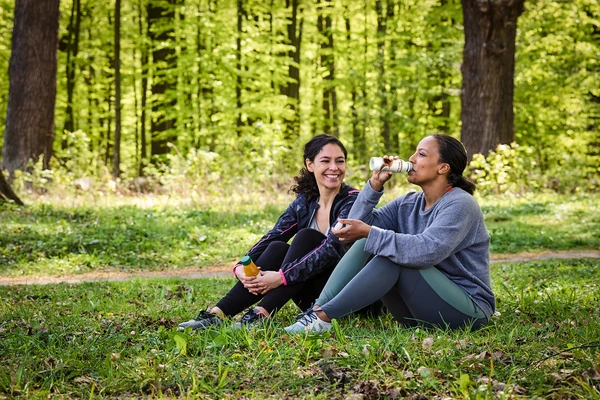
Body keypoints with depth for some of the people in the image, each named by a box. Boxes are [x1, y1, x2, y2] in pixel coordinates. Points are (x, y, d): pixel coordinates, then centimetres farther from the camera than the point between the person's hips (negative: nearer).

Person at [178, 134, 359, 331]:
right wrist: (242, 267, -25)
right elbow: (271, 237, -5)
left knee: (306, 236, -25)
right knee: (277, 248, -19)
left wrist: (282, 277, -34)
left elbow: (332, 248, -26)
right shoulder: (304, 201, 5)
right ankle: (218, 313, -28)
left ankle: (261, 314, -33)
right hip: (312, 296, 5)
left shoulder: (352, 202, -12)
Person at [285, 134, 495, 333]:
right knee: (366, 244, -8)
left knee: (391, 255, -27)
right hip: (420, 313, 7)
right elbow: (358, 224, 1)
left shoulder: (460, 204, -15)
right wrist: (375, 183, -8)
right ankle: (316, 310, -21)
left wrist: (369, 233, -32)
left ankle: (323, 316, -30)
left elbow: (427, 251, -31)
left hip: (468, 310, -7)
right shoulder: (408, 204, 9)